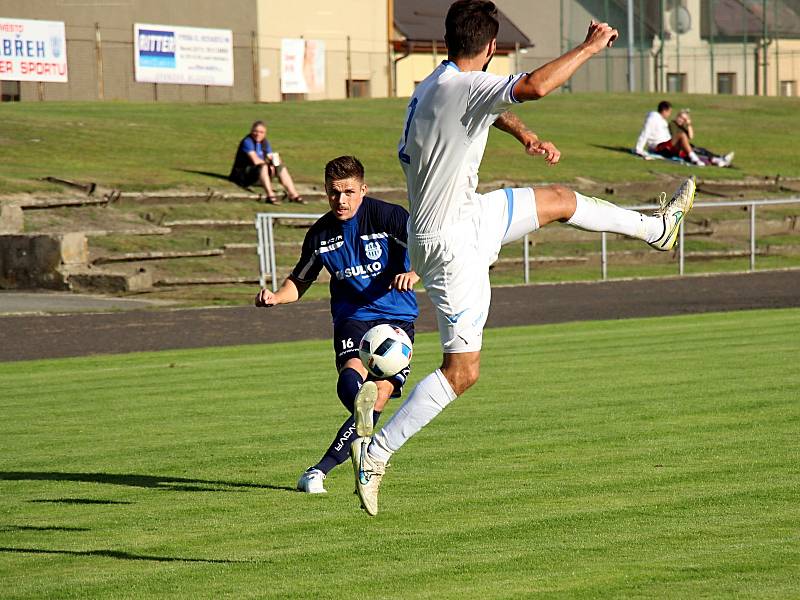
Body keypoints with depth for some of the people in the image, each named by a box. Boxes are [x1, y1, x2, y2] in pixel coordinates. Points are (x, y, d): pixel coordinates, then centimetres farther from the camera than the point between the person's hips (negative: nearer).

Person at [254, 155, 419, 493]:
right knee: (351, 376, -32)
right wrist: (275, 297, -8)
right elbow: (300, 281, 14)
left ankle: (320, 470, -10)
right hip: (352, 316, 2)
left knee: (380, 395, -16)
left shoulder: (387, 216, -7)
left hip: (397, 316, -2)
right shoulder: (321, 234, 3)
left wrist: (413, 273, -34)